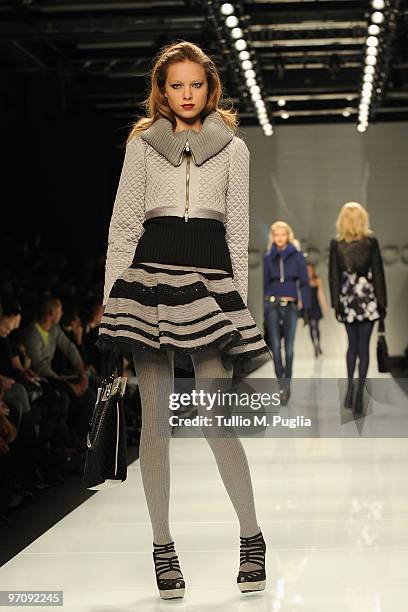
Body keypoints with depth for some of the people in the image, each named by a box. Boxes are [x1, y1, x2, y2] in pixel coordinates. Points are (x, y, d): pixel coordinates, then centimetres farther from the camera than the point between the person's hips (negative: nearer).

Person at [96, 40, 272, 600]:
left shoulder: (233, 148, 14)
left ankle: (251, 536, 7)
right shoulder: (143, 144, 13)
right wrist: (111, 299, 2)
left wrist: (239, 299, 6)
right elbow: (123, 225, 10)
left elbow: (239, 233, 13)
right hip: (151, 274, 1)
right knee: (155, 418, 0)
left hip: (211, 277, -1)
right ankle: (163, 546, 10)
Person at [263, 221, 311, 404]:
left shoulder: (297, 255, 2)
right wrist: (262, 307, 6)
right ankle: (283, 385, 1)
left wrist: (305, 308, -3)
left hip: (291, 305, -1)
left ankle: (286, 384, 9)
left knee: (289, 346, -3)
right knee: (276, 346, -4)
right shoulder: (268, 257, 6)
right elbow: (264, 283, 10)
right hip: (272, 304, 1)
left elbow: (304, 283, 2)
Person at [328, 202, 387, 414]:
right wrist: (382, 302, 3)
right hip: (367, 297, -2)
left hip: (347, 298, 2)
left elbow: (333, 275, 0)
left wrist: (336, 303, 5)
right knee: (363, 346, 1)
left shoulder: (336, 243, -1)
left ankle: (350, 384, 5)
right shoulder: (371, 241, -4)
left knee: (352, 344, 17)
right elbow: (378, 273, -3)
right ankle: (359, 392, -2)